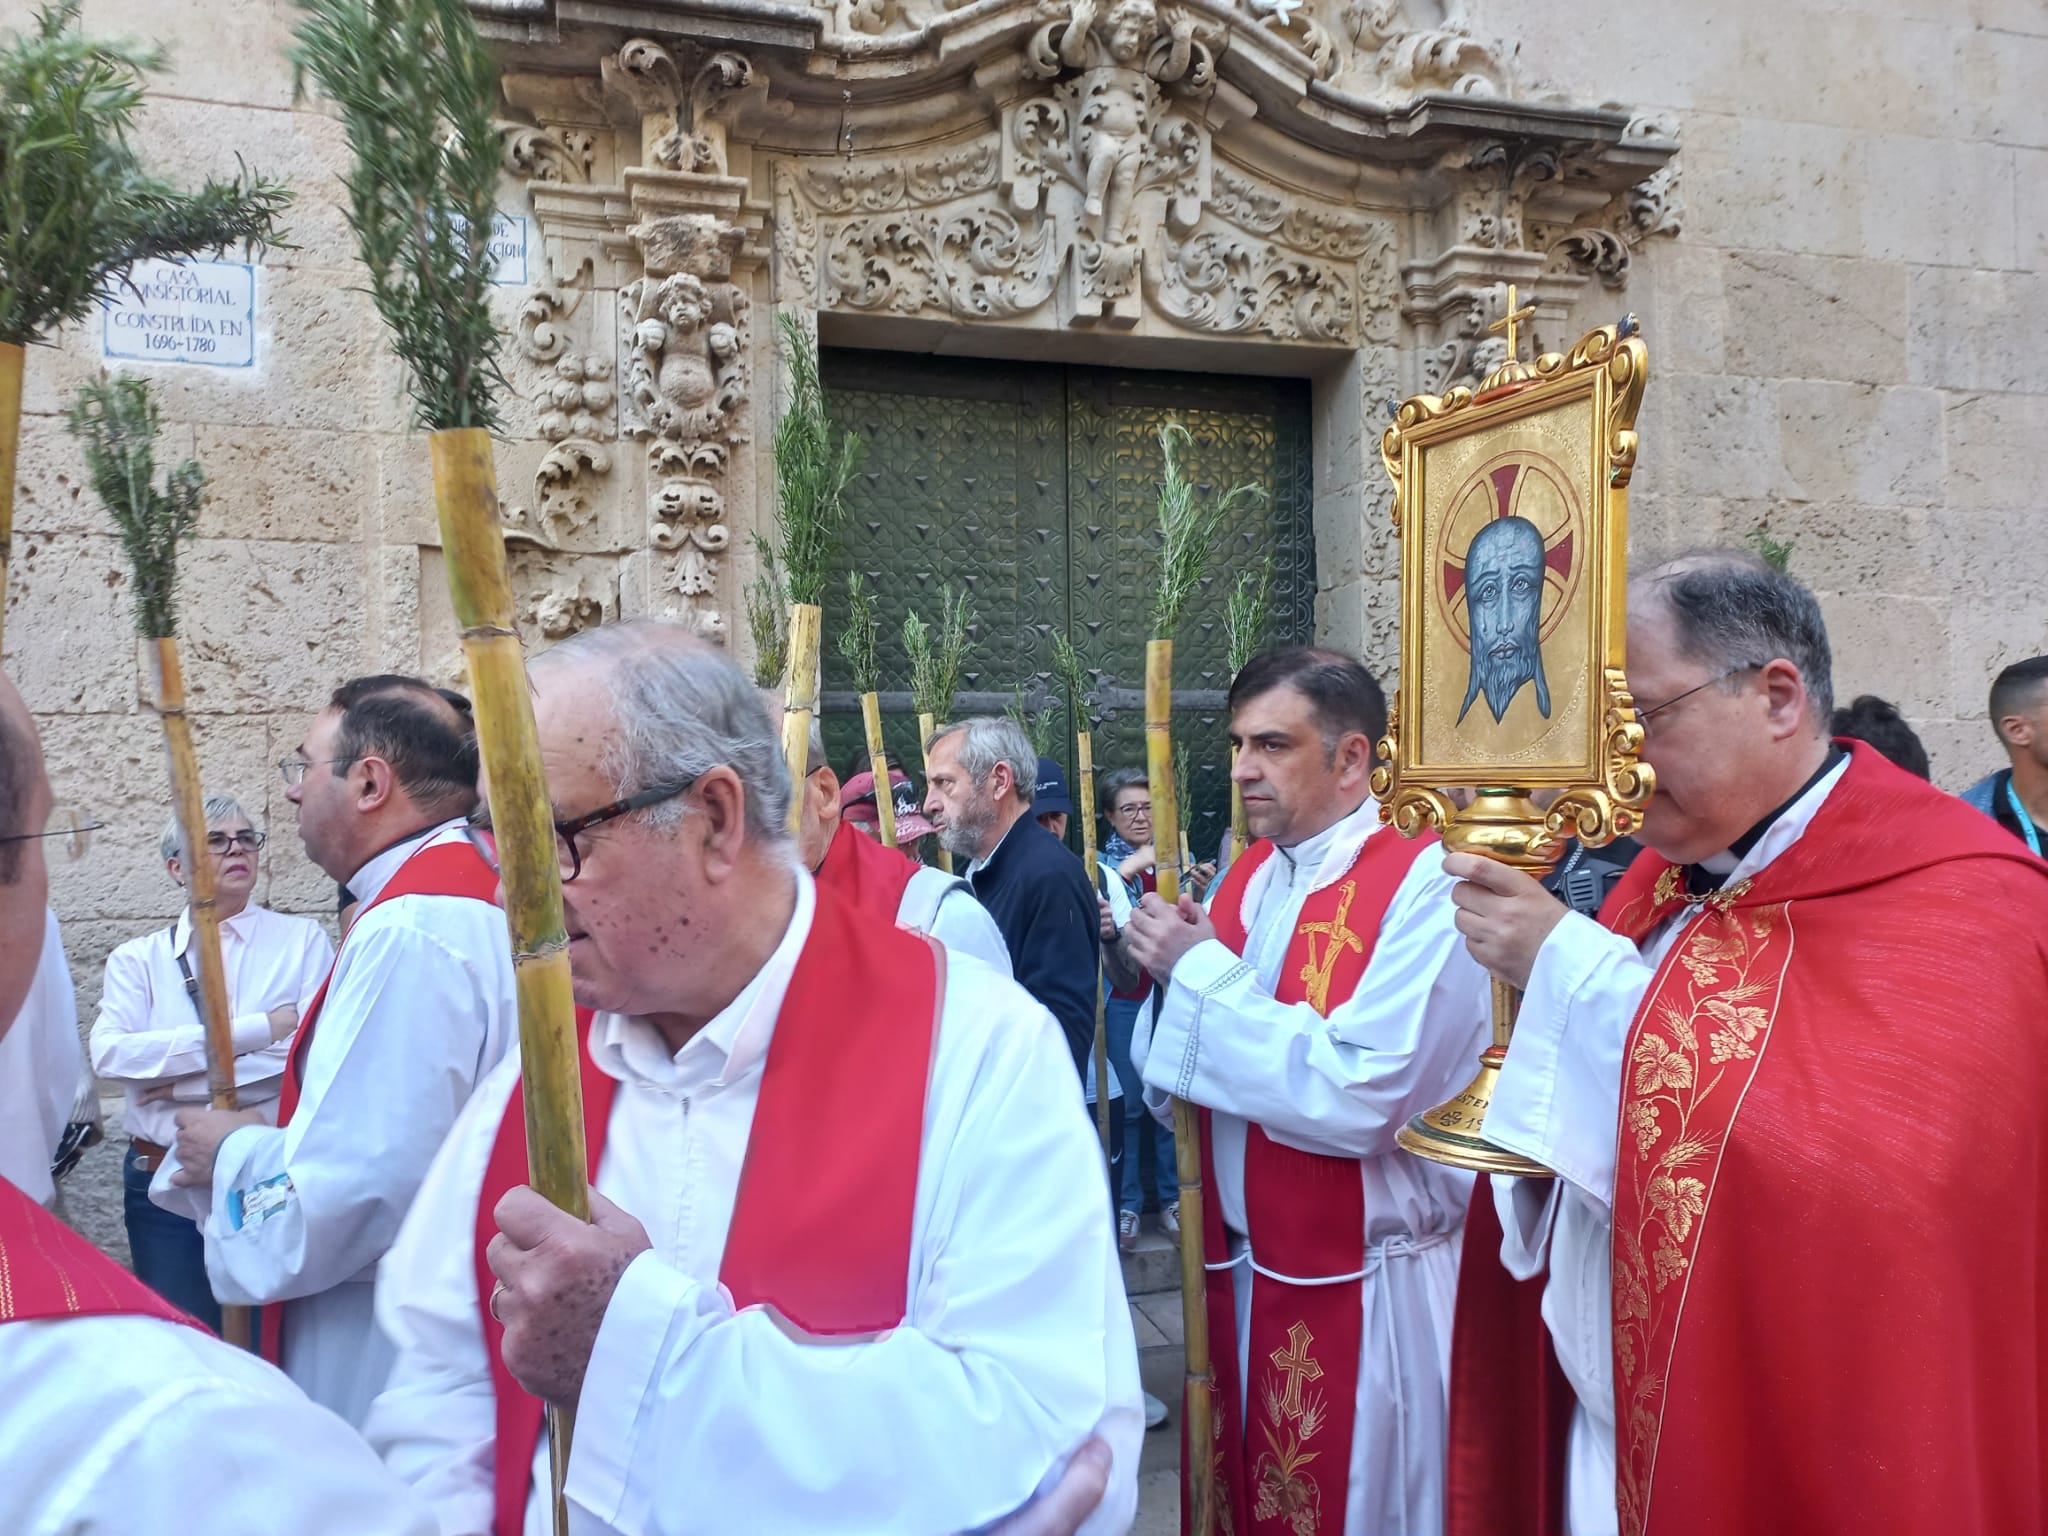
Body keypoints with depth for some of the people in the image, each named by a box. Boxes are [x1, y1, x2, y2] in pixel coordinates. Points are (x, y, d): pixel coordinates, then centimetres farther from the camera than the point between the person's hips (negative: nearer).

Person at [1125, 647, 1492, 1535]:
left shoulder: (1424, 886, -16)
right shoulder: (1246, 878, 5)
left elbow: (1359, 1099, -28)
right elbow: (1175, 1081, 8)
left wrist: (1201, 971, -21)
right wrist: (1174, 971, -11)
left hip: (1361, 1287, -6)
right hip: (1239, 1264, 6)